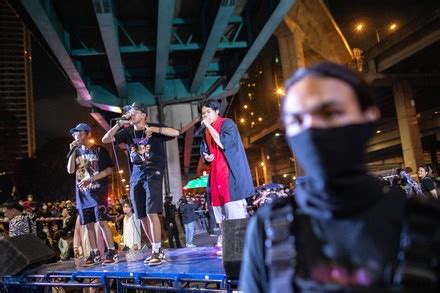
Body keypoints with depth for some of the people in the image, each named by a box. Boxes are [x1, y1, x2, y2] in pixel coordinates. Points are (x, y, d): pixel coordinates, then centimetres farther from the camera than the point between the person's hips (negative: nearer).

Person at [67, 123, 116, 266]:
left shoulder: (99, 150, -1)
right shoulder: (77, 152, 14)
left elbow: (109, 170, -7)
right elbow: (70, 170, 3)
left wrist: (91, 179, -16)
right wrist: (73, 151, -5)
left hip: (98, 191, -5)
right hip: (83, 194, 5)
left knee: (101, 222, -11)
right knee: (88, 224, 7)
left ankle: (111, 252, -4)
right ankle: (95, 254, 15)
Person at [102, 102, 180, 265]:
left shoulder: (154, 127, -1)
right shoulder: (128, 132, 10)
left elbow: (176, 133, -13)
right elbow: (105, 140, 6)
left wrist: (154, 129, -21)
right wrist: (119, 124, -6)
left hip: (153, 173, -5)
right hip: (136, 174, 5)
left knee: (151, 212, -16)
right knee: (142, 216, 6)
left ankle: (157, 252, -9)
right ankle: (157, 250, 18)